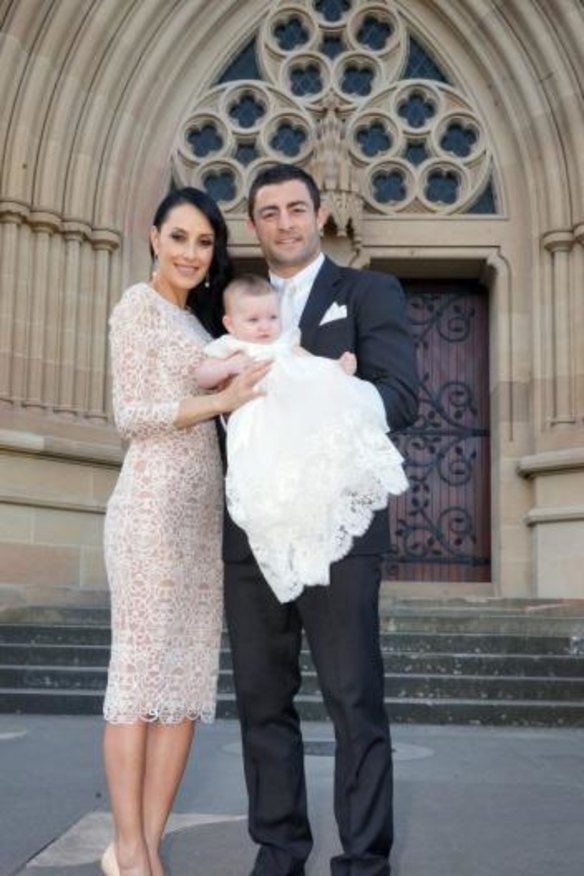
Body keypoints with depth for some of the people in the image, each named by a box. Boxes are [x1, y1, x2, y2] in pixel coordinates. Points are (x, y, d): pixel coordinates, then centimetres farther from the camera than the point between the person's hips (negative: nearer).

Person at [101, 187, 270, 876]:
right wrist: (223, 400, -14)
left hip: (205, 507, 8)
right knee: (141, 670, -7)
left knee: (189, 678, 3)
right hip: (154, 501, -8)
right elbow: (130, 415, -8)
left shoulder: (196, 318, 23)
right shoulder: (139, 303, 1)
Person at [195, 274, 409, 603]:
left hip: (304, 411, 4)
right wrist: (231, 366, -6)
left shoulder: (287, 344, 26)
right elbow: (202, 376, 10)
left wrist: (340, 368, 2)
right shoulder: (231, 350, 17)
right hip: (264, 430, -4)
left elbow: (315, 367, 22)